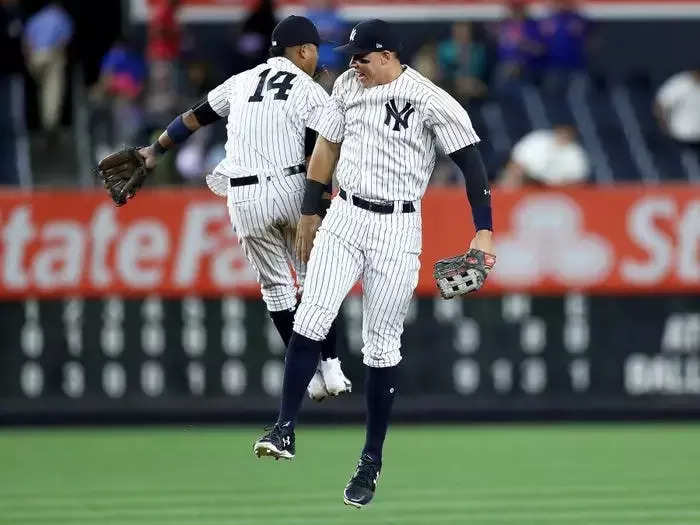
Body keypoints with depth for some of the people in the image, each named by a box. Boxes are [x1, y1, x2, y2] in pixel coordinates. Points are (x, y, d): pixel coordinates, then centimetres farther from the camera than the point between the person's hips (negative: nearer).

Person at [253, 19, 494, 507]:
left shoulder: (431, 101, -13)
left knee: (382, 346, 0)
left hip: (396, 230, -4)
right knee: (311, 317, -12)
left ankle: (372, 461, 9)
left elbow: (471, 160, -13)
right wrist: (310, 213, 21)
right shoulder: (348, 86, 5)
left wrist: (484, 230, -21)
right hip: (344, 218, 4)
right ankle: (285, 429, -9)